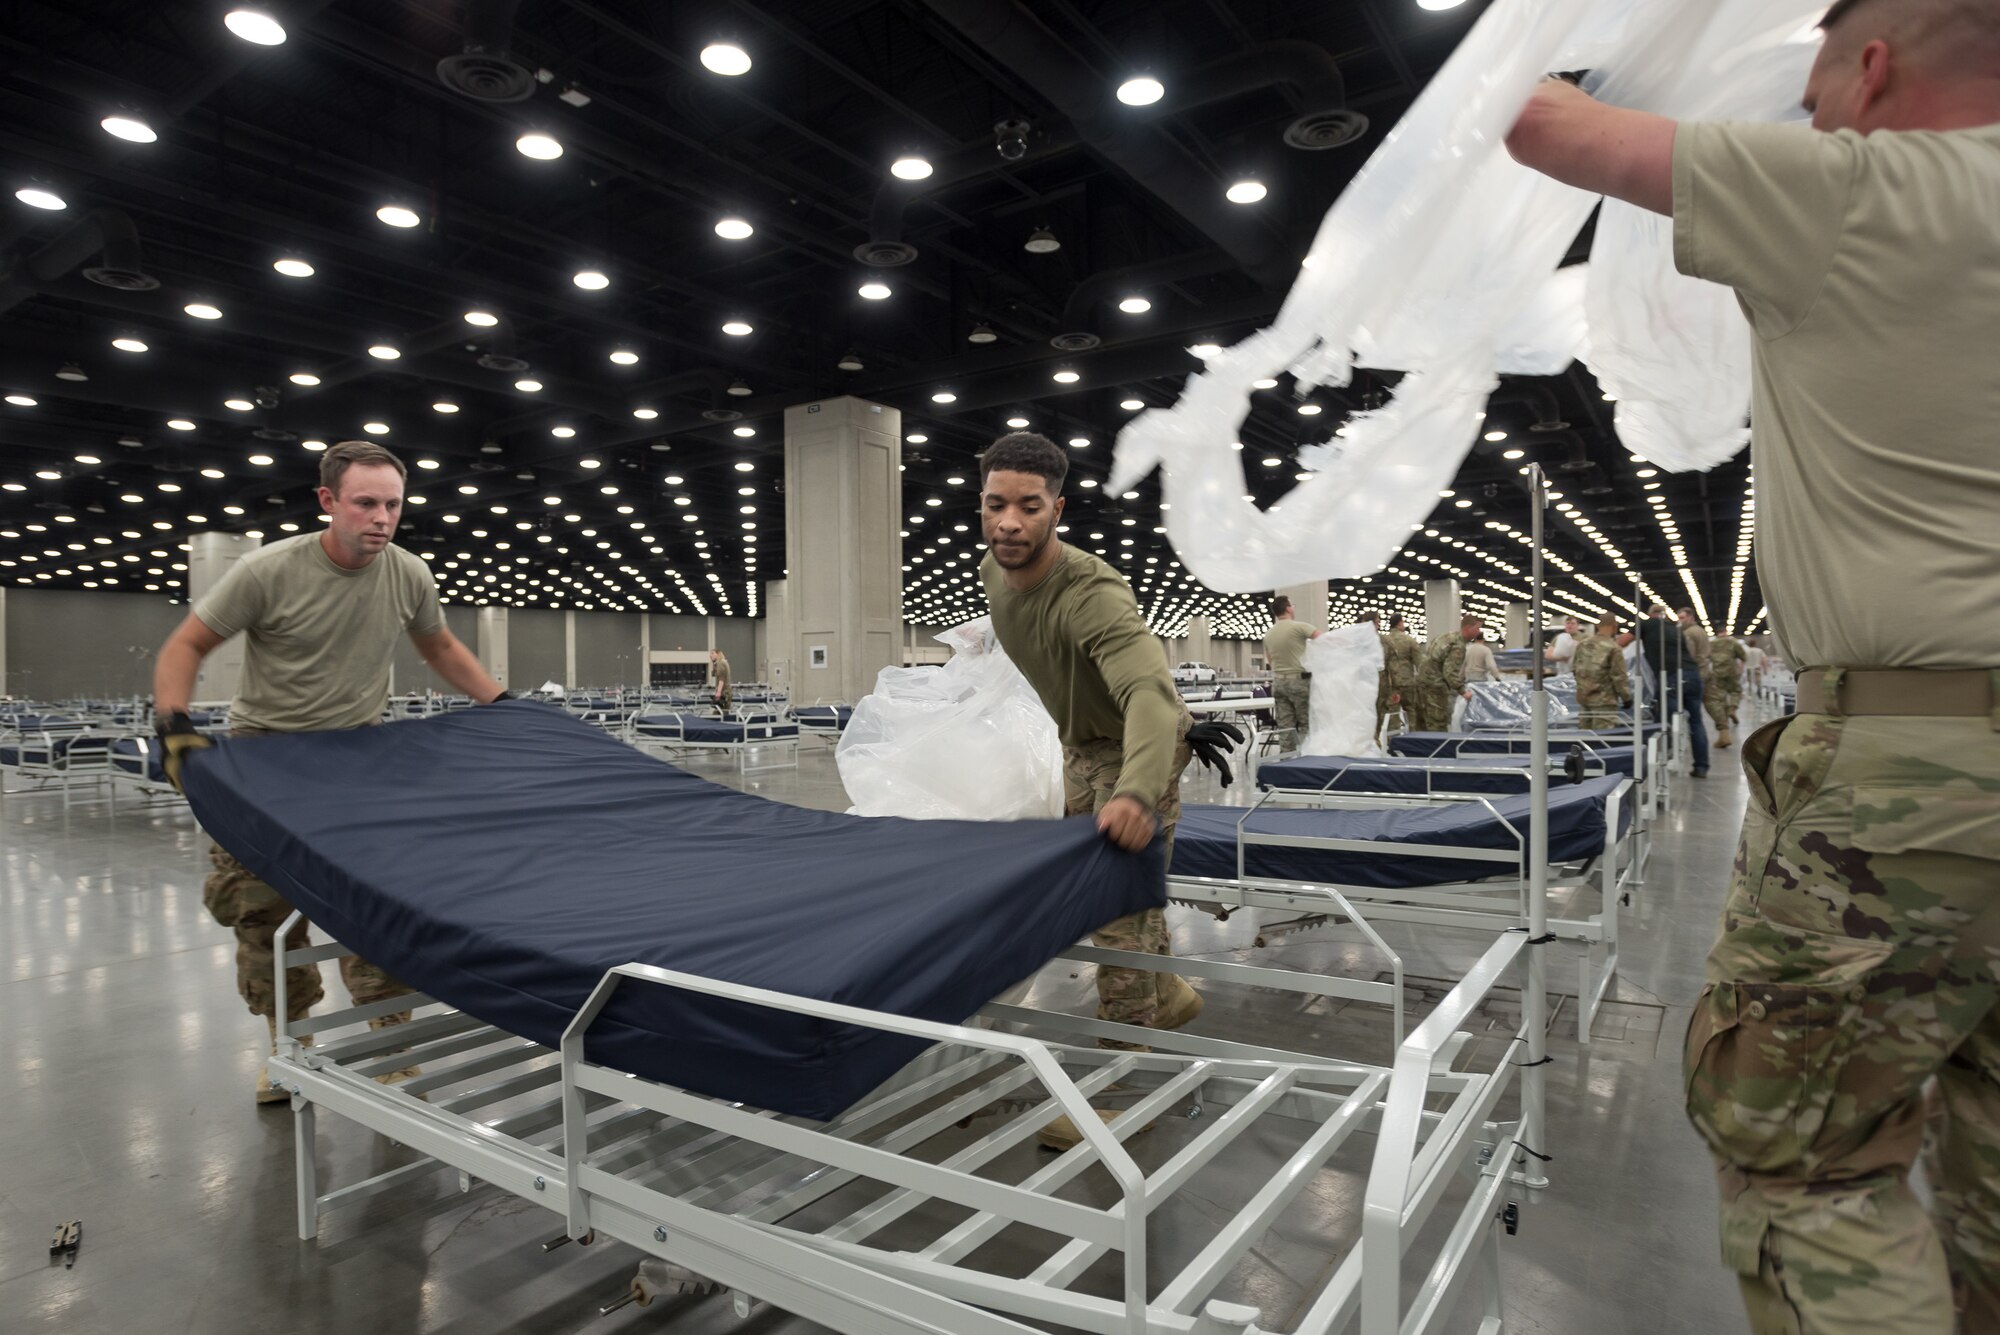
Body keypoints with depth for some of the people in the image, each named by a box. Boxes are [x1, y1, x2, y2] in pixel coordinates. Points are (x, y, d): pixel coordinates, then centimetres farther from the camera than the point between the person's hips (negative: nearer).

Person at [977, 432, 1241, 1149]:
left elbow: (1149, 692, -53)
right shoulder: (993, 571, -11)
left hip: (1136, 749, -8)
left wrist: (1136, 792, -69)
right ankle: (1167, 995, 44)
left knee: (1121, 912, -8)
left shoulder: (1091, 594, -37)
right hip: (1080, 744, 9)